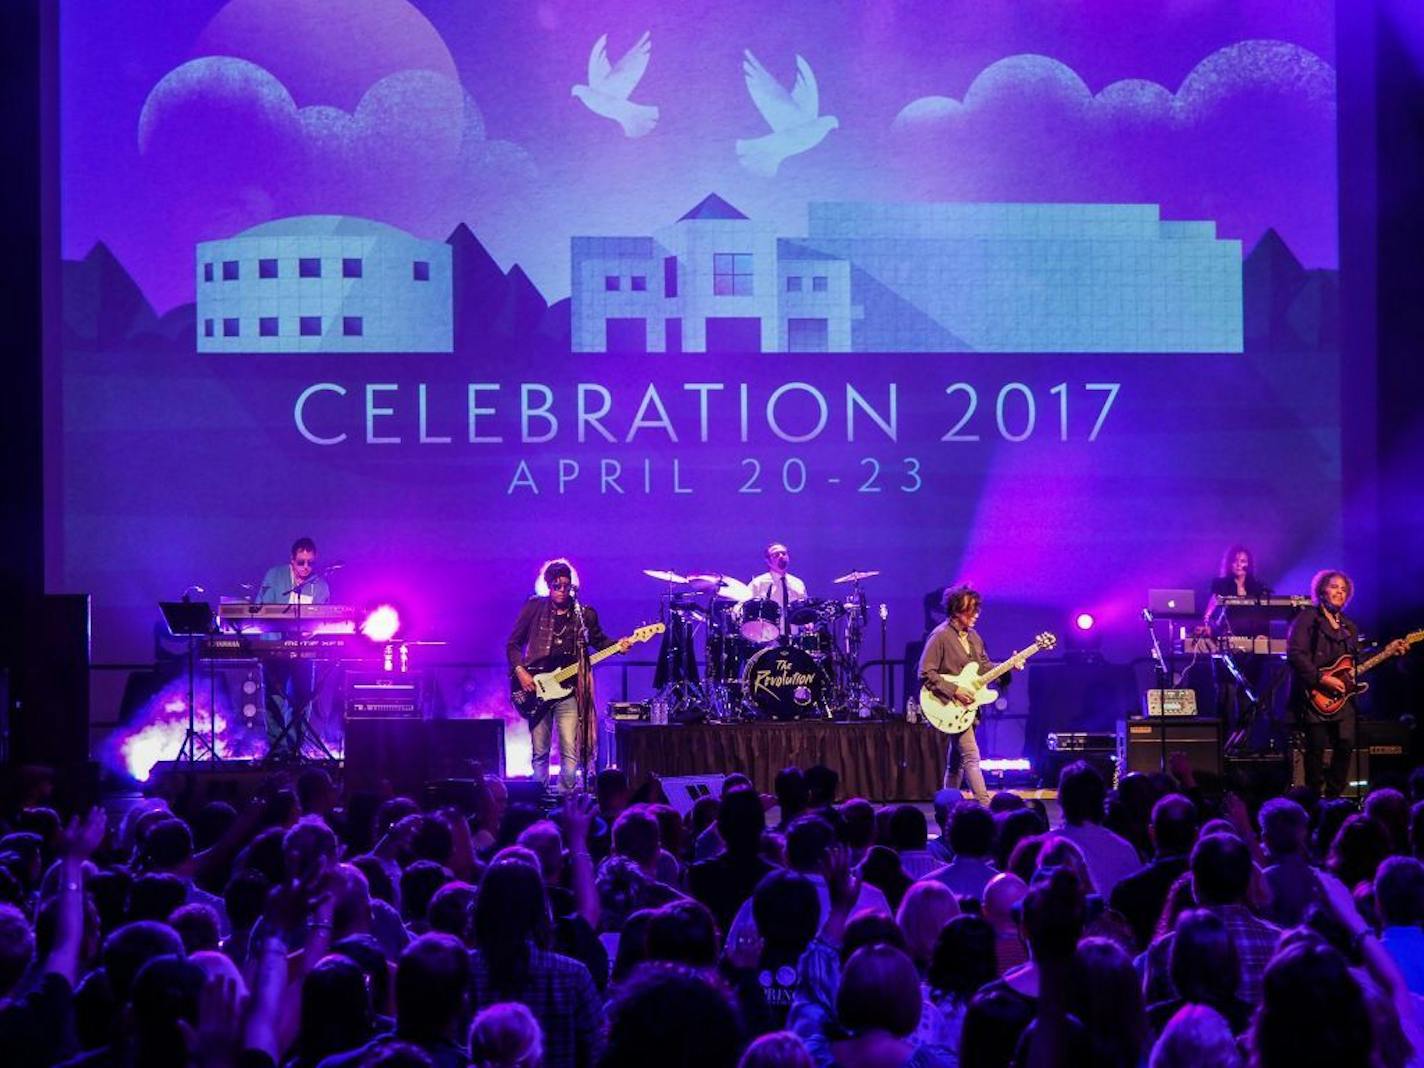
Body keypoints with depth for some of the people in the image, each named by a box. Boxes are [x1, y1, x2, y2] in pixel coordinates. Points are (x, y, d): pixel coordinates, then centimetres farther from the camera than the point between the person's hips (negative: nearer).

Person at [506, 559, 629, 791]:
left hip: (568, 690, 0)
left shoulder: (584, 614, 5)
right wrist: (520, 672, -6)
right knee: (539, 752, 5)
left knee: (570, 753, -9)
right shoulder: (534, 608, 2)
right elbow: (513, 644, 8)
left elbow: (598, 641, 20)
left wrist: (618, 646, -1)